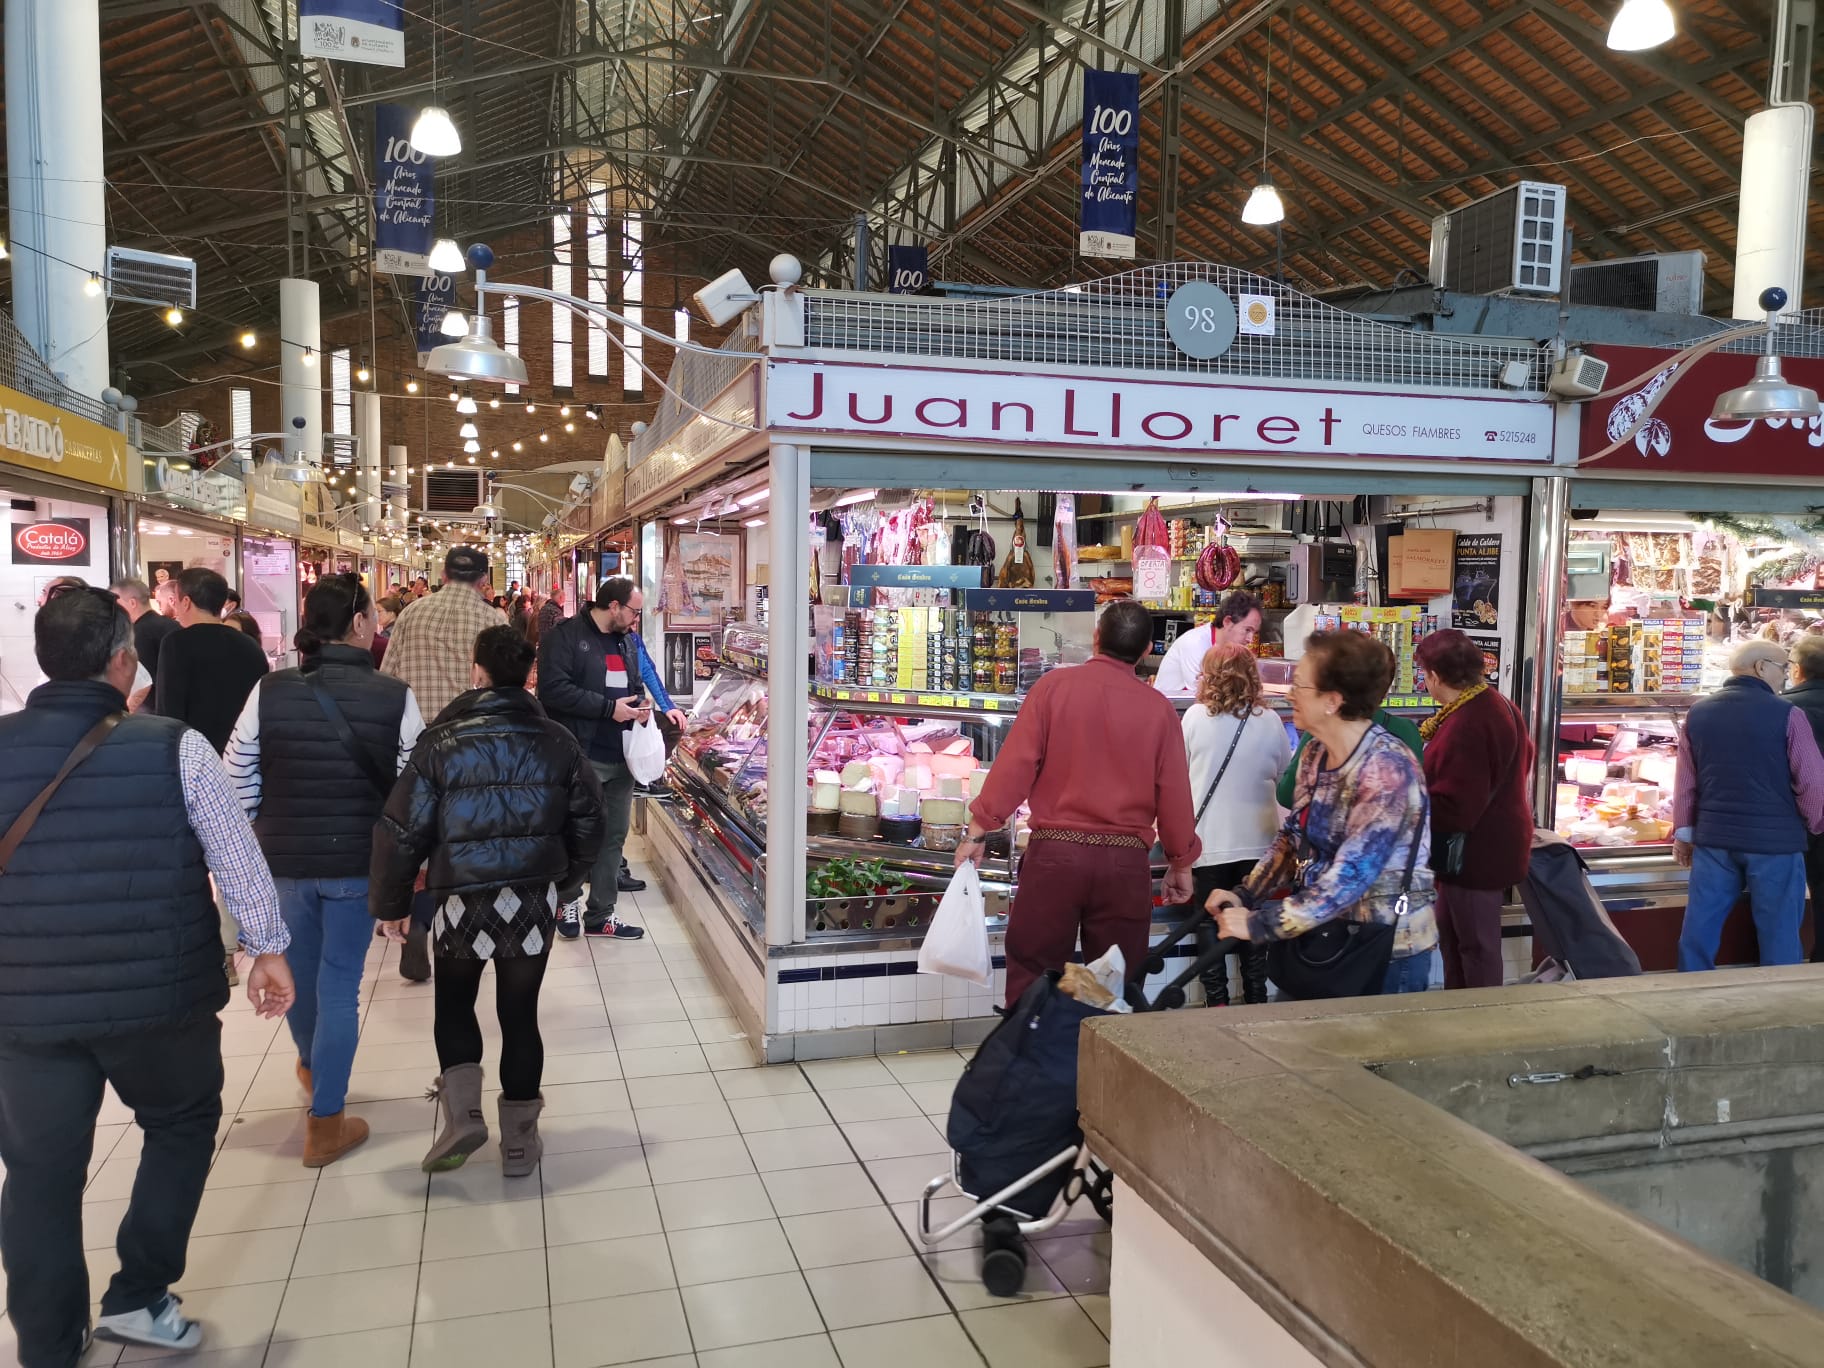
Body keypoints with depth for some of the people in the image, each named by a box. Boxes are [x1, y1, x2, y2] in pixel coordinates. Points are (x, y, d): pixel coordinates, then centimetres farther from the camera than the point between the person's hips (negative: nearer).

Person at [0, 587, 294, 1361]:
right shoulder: (174, 747, -10)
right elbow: (236, 855, -5)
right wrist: (269, 949, 7)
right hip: (159, 996, -2)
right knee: (181, 1126, 23)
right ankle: (137, 1296, 21)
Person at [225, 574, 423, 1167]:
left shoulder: (268, 692, -8)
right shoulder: (394, 697, -13)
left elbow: (240, 784, -2)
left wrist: (253, 849, 12)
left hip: (284, 859, 3)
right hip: (359, 861, -2)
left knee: (297, 972, 24)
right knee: (339, 985, 7)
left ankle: (313, 1064, 52)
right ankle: (325, 1124, 14)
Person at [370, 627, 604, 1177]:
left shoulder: (441, 742, -7)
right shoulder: (558, 741, 1)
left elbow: (402, 830, -6)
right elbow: (587, 823, 7)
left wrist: (391, 902, 7)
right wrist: (563, 884, 22)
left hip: (463, 898, -2)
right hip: (535, 899, 2)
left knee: (454, 1004, 20)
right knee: (520, 1012, 11)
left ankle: (462, 1112, 5)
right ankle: (519, 1140, 18)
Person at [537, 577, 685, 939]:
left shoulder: (629, 640, 14)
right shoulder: (565, 636, -10)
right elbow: (553, 689, -21)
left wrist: (641, 700, 2)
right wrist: (609, 708, -19)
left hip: (620, 756, 7)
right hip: (580, 756, -7)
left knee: (614, 834, 11)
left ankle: (600, 913, 20)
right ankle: (570, 897, 27)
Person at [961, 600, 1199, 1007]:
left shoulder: (1053, 685, -4)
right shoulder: (1159, 707, 0)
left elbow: (1014, 764, -7)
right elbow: (1174, 794, 3)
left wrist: (978, 831, 0)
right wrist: (1181, 864, 16)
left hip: (1055, 852, -1)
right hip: (1127, 861, 2)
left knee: (1031, 983, 8)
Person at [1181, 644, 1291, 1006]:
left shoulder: (1195, 716, -9)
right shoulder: (1270, 721, -4)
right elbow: (1285, 777, 9)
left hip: (1209, 840, -2)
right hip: (1256, 840, 2)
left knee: (1209, 922, 9)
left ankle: (1217, 1000, 11)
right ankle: (1255, 998, 19)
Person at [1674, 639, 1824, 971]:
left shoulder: (1697, 713, 4)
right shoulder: (1786, 714, -9)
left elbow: (1686, 781, 9)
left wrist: (1683, 832, 17)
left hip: (1714, 838, 4)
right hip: (1774, 841, -4)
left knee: (1699, 930, 9)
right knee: (1780, 937, 7)